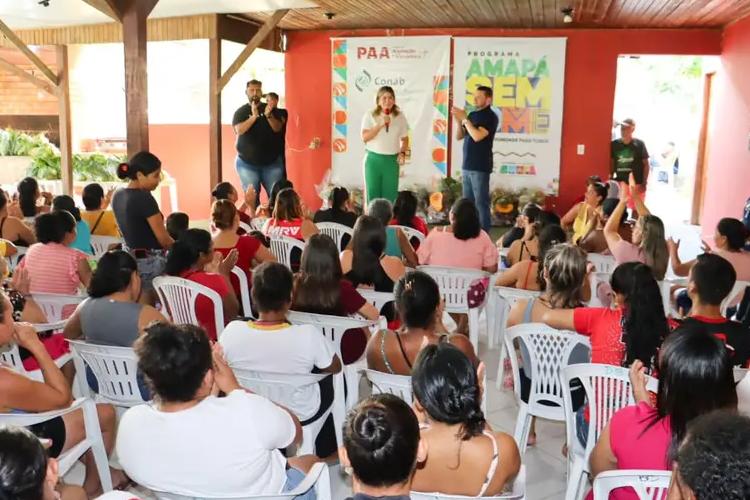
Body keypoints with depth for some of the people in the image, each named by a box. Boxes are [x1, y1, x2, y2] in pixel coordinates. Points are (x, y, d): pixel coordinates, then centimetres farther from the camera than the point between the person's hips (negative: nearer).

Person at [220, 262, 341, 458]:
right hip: (300, 415, -2)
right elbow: (335, 368, -13)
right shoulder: (308, 335, -32)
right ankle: (325, 453, 43)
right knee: (332, 379, 28)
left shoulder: (232, 331, -26)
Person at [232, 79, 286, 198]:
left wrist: (268, 115, -24)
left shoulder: (271, 109, 6)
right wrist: (254, 116, -26)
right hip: (247, 163, -1)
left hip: (272, 162, 1)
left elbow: (278, 128, -5)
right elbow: (239, 130, -13)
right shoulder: (240, 112, 2)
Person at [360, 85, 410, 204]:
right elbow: (365, 137, -10)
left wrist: (402, 153, -4)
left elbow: (404, 139, 13)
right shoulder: (370, 116, -1)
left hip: (392, 160, 2)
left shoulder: (400, 116, 7)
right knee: (372, 192, 0)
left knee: (390, 194, 1)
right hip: (373, 159, -2)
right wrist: (380, 125, -18)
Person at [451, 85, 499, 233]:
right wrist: (458, 121, -4)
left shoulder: (491, 117, -9)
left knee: (481, 203, -6)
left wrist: (464, 119, -15)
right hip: (467, 166, 8)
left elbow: (477, 136, -22)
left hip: (480, 167, -8)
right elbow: (459, 136, 14)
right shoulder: (472, 115, 13)